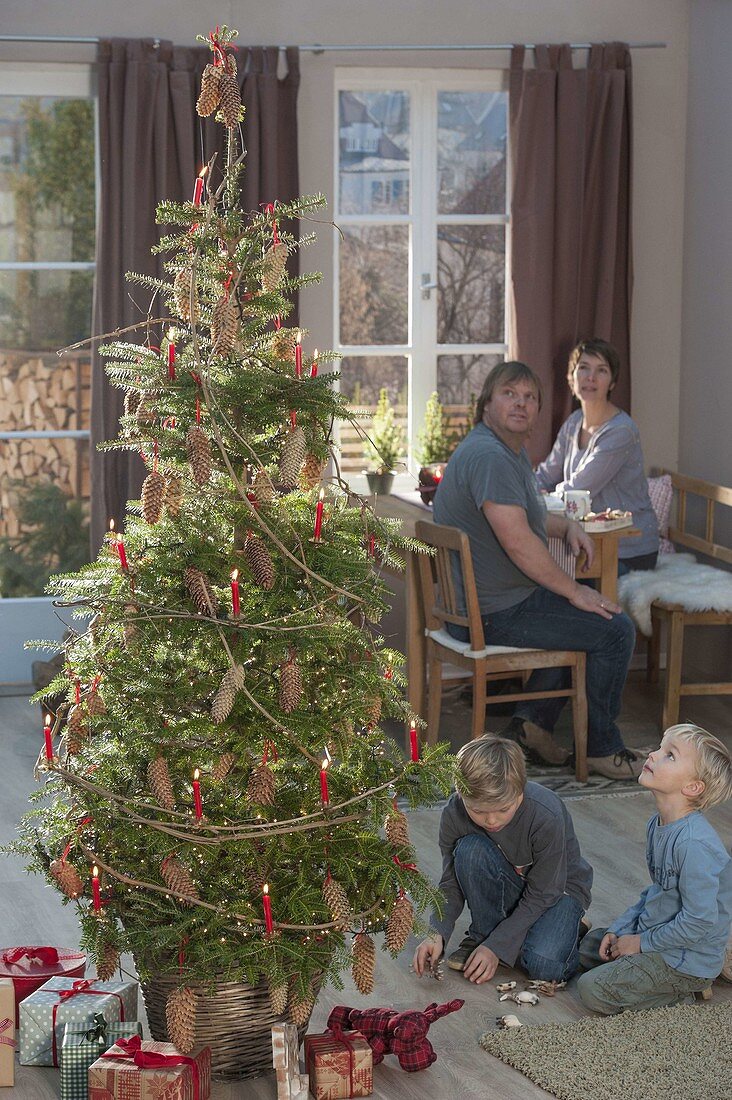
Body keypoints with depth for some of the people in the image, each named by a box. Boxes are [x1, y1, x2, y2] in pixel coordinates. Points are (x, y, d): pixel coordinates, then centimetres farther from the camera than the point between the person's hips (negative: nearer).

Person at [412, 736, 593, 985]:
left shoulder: (547, 817, -33)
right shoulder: (454, 815, -23)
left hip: (558, 888, -3)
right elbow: (451, 884, -10)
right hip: (507, 888, 3)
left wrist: (497, 946, -26)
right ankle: (481, 935, -10)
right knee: (470, 850, -30)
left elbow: (542, 895, -23)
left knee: (544, 966, -31)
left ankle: (569, 928, 3)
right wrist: (437, 934, -28)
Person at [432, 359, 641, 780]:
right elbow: (518, 542, -27)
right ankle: (602, 748, 5)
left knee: (586, 616, 26)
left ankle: (535, 719, 19)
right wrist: (575, 591, -18)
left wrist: (568, 525, 11)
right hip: (496, 614, -11)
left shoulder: (514, 451, 14)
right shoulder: (489, 456, -22)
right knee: (616, 630, -9)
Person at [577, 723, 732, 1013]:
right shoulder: (657, 825, 0)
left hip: (688, 961, -10)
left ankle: (681, 999, -1)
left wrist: (642, 943, -17)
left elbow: (700, 920, -28)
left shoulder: (695, 845, -30)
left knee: (592, 991, -12)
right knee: (590, 947, 25)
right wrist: (619, 928, 5)